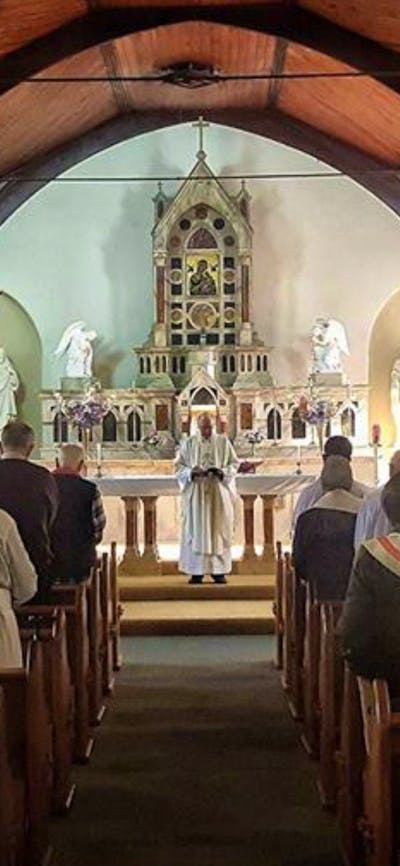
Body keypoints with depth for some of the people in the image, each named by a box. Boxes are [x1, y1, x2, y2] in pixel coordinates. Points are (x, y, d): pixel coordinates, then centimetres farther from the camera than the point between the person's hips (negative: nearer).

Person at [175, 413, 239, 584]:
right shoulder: (188, 443, 5)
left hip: (219, 493, 0)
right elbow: (179, 466, 4)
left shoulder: (223, 442, 5)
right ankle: (197, 571, 1)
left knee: (219, 530, 0)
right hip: (196, 493, 0)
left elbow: (234, 463, 6)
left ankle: (218, 570, 5)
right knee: (196, 530, -2)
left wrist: (222, 472, -14)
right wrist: (192, 472, -16)